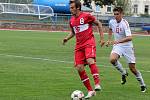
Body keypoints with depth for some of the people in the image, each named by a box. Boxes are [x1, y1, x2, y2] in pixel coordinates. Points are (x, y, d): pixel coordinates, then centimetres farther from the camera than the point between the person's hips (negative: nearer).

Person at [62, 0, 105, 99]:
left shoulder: (86, 16, -6)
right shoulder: (72, 20, 12)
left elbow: (98, 24, 3)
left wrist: (102, 38, 0)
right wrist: (67, 38, 7)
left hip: (89, 42, -6)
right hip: (79, 45, 6)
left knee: (90, 60, -31)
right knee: (79, 68, -3)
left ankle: (97, 84, -29)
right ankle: (90, 91, 6)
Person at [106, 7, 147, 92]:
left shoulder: (124, 23, -23)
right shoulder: (112, 22, -4)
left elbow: (129, 38, -35)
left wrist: (118, 41, -44)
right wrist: (109, 40, 16)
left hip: (127, 46, -5)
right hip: (117, 46, 5)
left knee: (132, 68, -2)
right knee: (112, 59, -26)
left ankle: (143, 85, 19)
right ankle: (124, 73, 1)